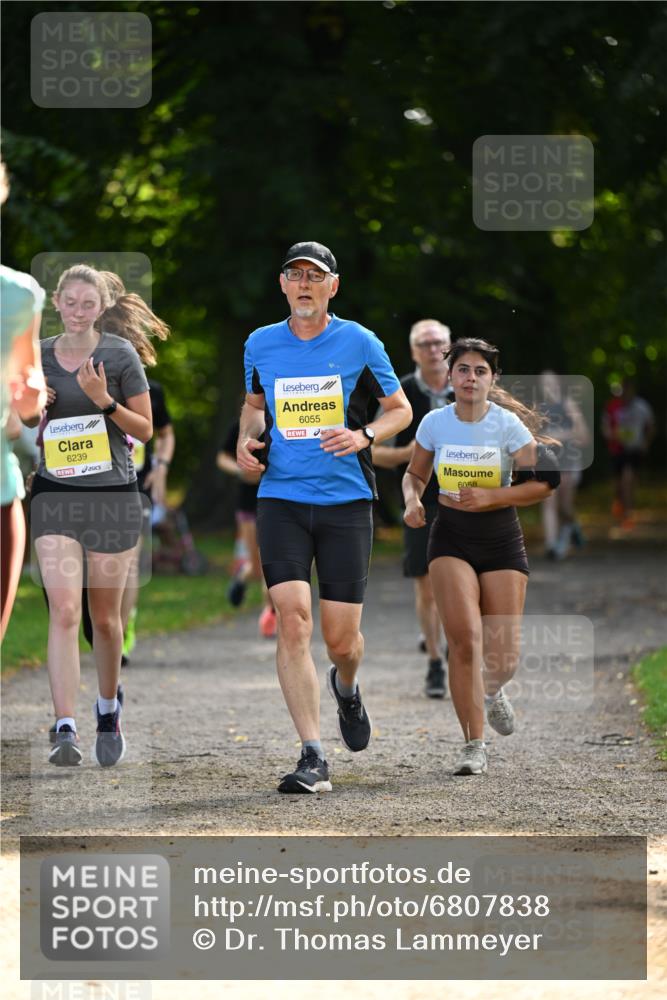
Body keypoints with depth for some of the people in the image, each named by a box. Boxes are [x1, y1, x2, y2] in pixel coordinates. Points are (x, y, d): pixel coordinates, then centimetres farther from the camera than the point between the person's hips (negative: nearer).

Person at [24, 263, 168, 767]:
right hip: (55, 495, 1)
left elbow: (145, 429, -1)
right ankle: (66, 729, -18)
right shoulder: (39, 356, 6)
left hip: (113, 493, -1)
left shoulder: (119, 353, -3)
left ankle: (109, 708, 34)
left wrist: (104, 401, -16)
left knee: (105, 617, 9)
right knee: (64, 611, -13)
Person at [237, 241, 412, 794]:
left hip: (346, 500, -1)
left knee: (341, 636, 0)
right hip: (281, 498, 1)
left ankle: (346, 688, 39)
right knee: (293, 619, -15)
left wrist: (364, 436, -11)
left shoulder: (359, 343, 0)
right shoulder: (261, 344, 7)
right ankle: (313, 757, -14)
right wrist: (247, 439, 2)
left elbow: (401, 408, 9)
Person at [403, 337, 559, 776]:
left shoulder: (508, 424, -8)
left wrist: (490, 497, -21)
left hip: (501, 538, 0)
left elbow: (542, 484, -9)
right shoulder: (435, 423, -2)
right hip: (451, 538, 0)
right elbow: (415, 474, 14)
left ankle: (492, 691, 38)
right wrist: (413, 501, -8)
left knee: (503, 658, -2)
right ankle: (474, 746, -9)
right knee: (465, 637, -19)